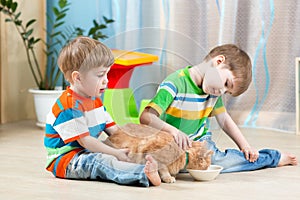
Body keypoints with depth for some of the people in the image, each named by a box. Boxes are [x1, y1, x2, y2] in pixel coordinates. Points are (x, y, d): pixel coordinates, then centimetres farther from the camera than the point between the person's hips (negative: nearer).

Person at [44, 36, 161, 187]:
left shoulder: (95, 101, 13)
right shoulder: (69, 106, -20)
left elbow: (113, 129, 13)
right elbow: (84, 140, -23)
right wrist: (116, 153, -24)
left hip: (88, 152, 11)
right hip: (65, 160, -11)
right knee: (99, 161, -34)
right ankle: (145, 174, -55)